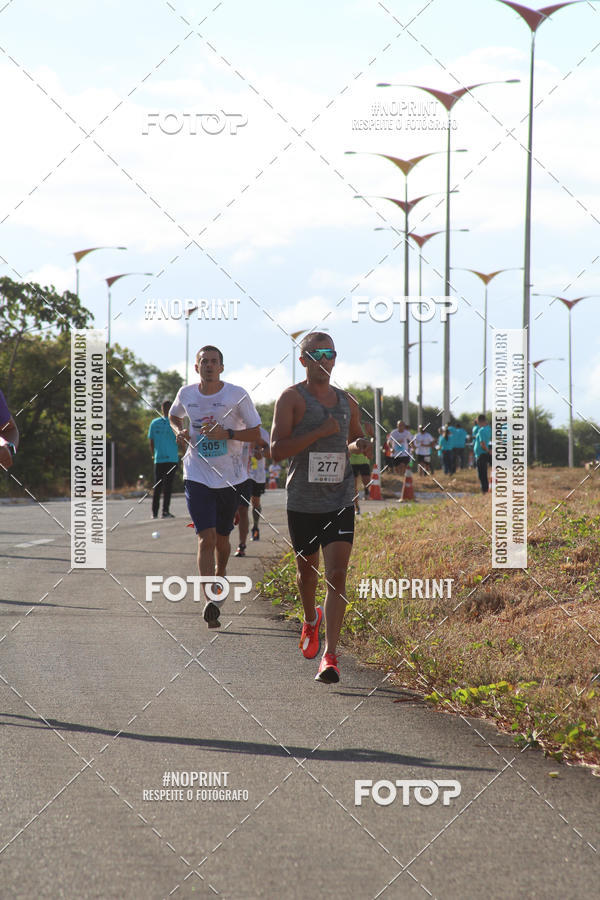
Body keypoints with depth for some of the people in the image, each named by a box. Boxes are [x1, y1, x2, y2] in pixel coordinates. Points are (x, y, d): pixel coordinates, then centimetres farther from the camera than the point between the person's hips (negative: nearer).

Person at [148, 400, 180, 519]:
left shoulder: (154, 423, 4)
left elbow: (151, 442, 9)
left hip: (158, 459, 3)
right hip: (172, 458, -3)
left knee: (157, 486, 9)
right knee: (168, 485, -1)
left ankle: (154, 512, 9)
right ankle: (165, 511, -5)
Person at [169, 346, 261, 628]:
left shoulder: (237, 395, -7)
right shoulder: (186, 394, 1)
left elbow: (255, 433, -3)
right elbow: (174, 415, 24)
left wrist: (228, 434, -20)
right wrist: (180, 432, 2)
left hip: (230, 478, 0)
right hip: (198, 476, 0)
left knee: (221, 539, 14)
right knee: (206, 538, -14)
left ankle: (220, 575, 45)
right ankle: (210, 600, -20)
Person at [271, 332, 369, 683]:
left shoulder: (347, 402, 10)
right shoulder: (292, 398, -4)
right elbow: (277, 450, -13)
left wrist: (358, 446, 3)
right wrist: (319, 433, -20)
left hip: (340, 500, 2)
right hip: (303, 502, -2)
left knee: (337, 574, -12)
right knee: (307, 569, 15)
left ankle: (331, 655, -16)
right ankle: (311, 619, 49)